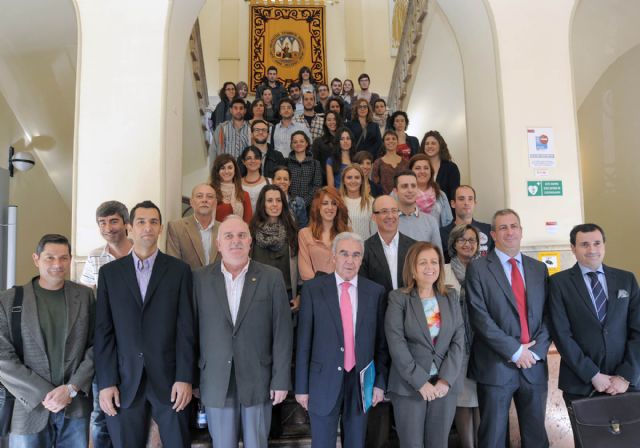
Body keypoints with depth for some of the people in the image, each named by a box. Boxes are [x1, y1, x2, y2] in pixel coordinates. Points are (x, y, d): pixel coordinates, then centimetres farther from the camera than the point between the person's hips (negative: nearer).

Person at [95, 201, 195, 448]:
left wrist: (185, 378, -7)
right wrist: (106, 383, -3)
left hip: (169, 379, -1)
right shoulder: (109, 272, 6)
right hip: (125, 382, 1)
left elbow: (186, 329, -1)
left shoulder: (179, 270, 2)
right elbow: (103, 332, 3)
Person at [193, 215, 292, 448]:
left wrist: (281, 380, -5)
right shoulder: (200, 278, 0)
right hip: (216, 383, 1)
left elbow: (282, 332, -3)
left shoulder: (272, 277, -3)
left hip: (258, 381, -1)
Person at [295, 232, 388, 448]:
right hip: (324, 382, -2)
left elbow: (380, 341, 5)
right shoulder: (312, 290, -5)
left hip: (361, 381, 2)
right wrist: (302, 386, -3)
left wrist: (380, 382, 4)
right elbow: (304, 342, -4)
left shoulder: (375, 291, 1)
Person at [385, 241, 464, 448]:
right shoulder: (398, 298, -5)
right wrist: (420, 382, -14)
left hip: (445, 384, 3)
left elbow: (459, 340, 1)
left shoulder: (451, 297, 6)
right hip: (409, 385, -3)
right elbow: (396, 345, -11)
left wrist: (446, 379, -9)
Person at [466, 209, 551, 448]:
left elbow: (548, 315, 7)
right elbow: (479, 317, -11)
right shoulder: (478, 268, -3)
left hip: (534, 365, 4)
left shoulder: (539, 268, 11)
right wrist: (515, 351, -13)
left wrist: (535, 351, -8)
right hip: (496, 366, -4)